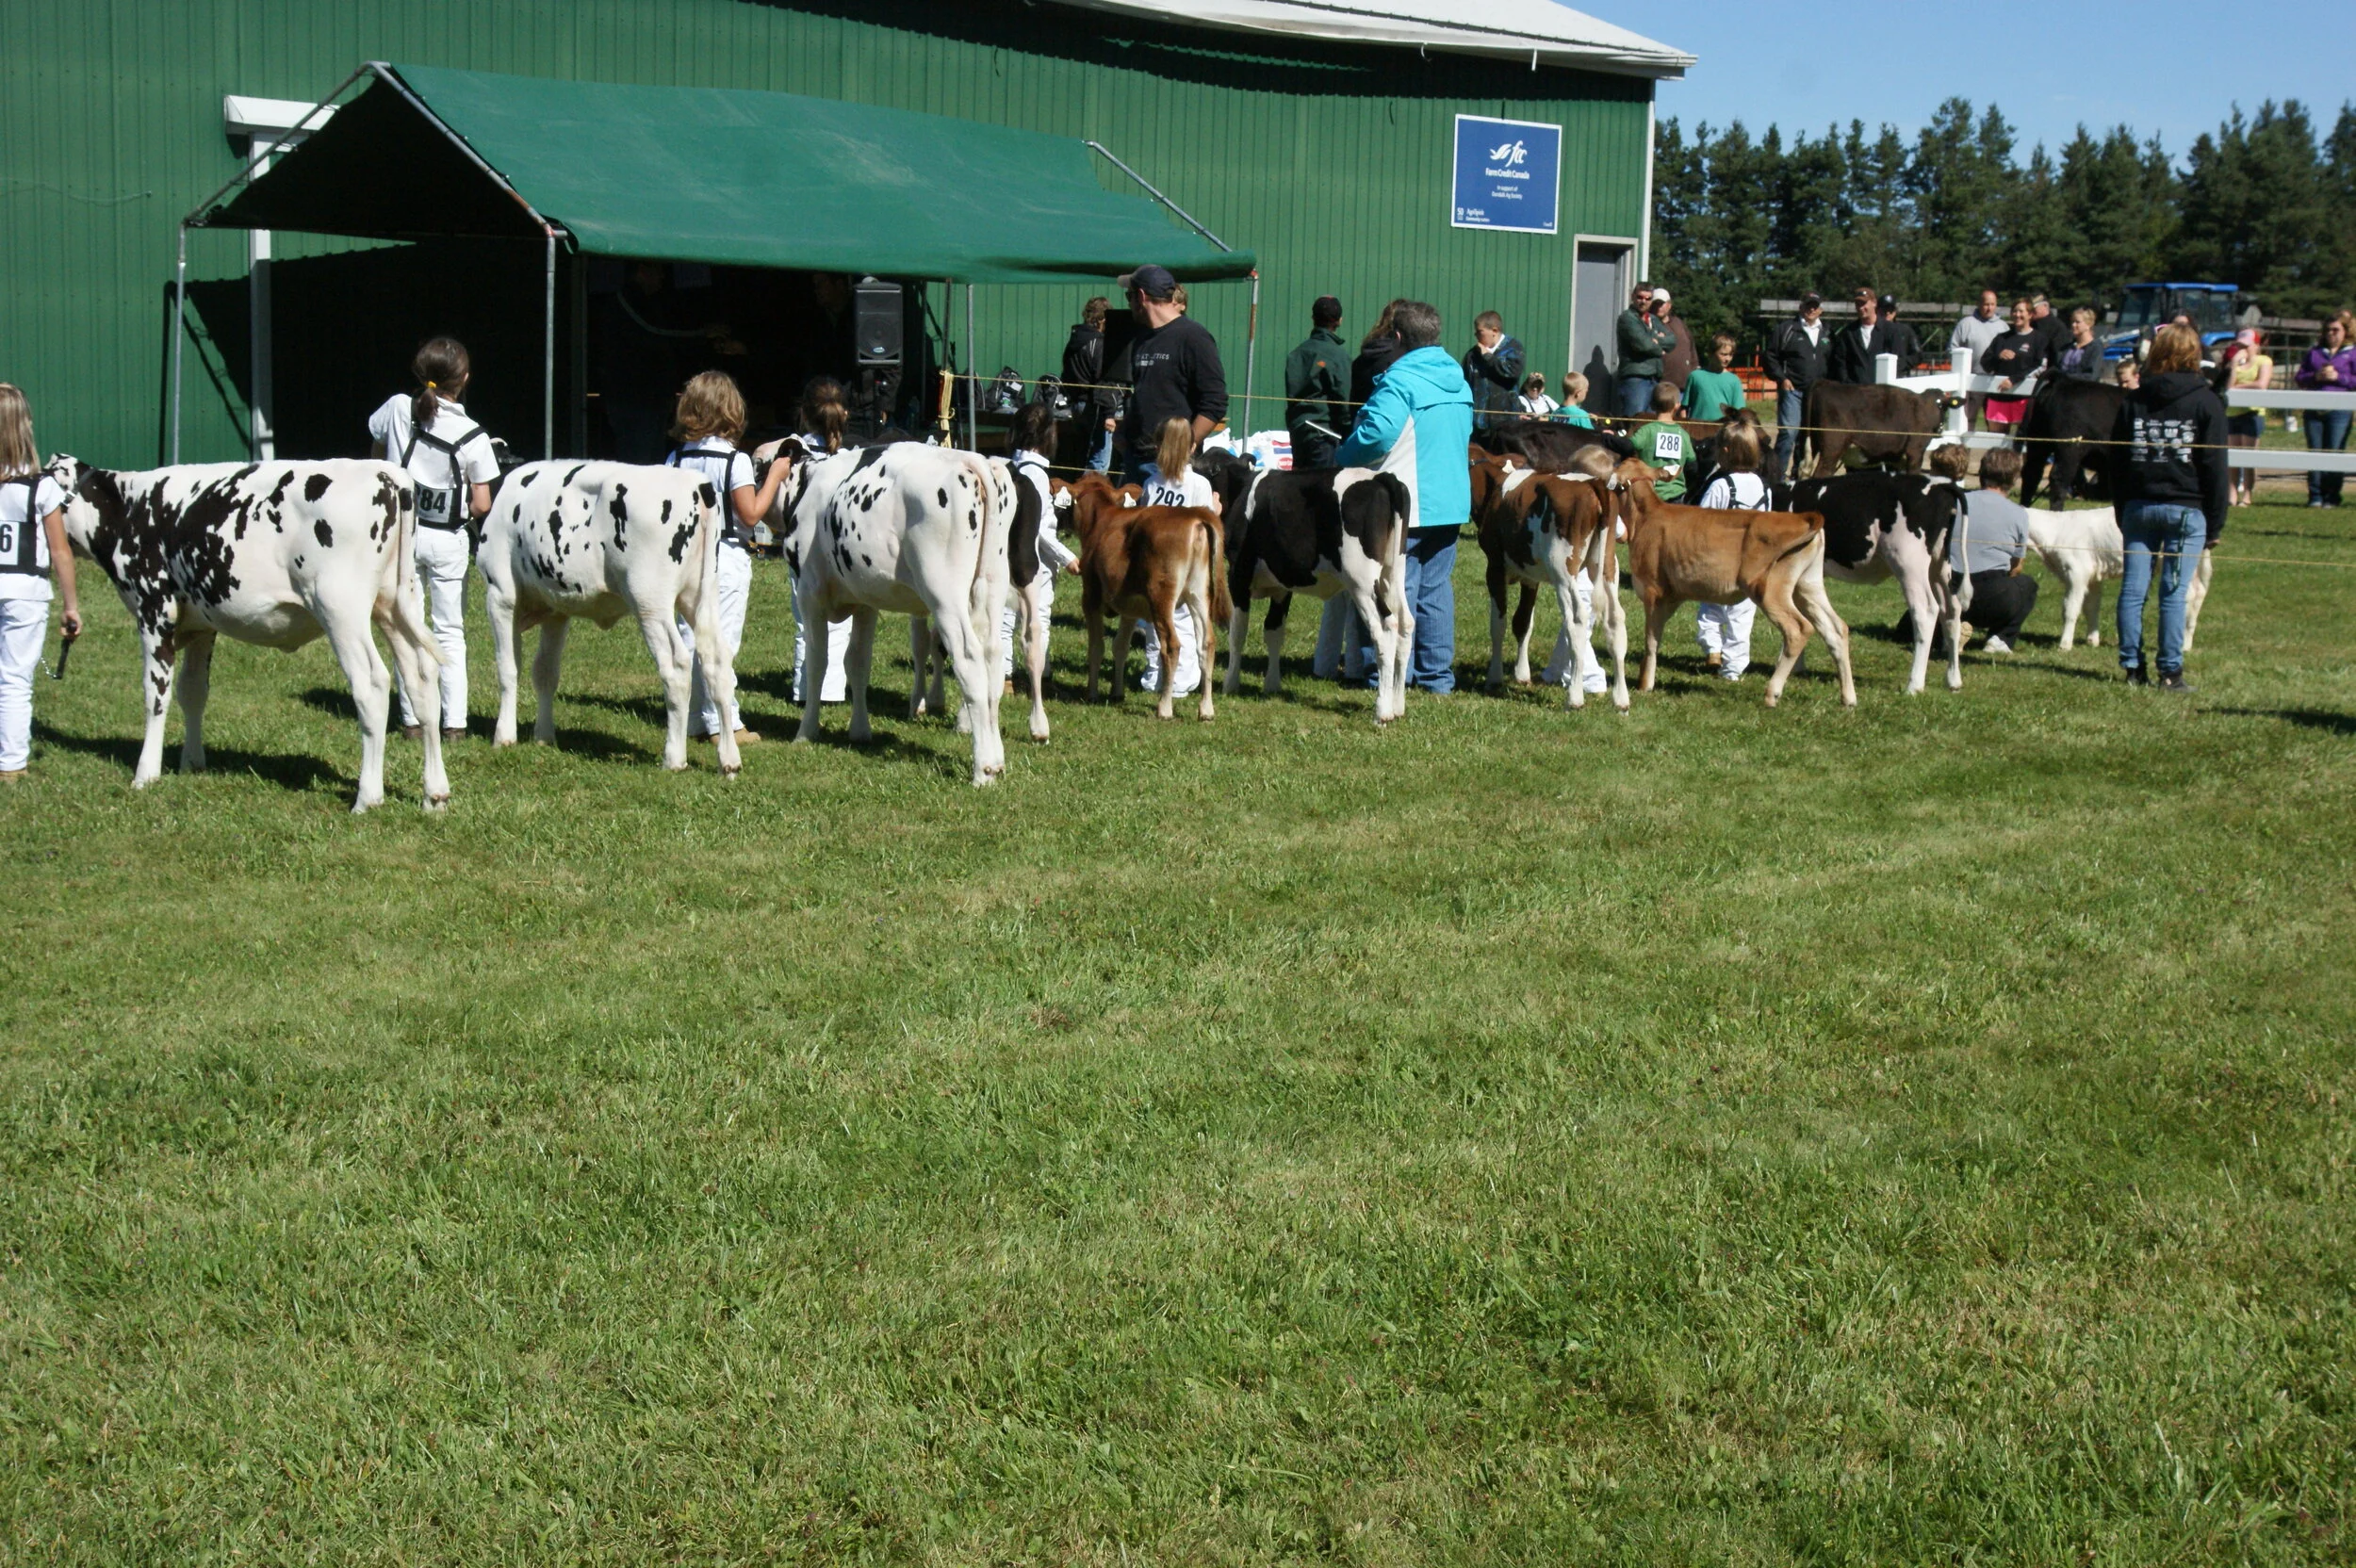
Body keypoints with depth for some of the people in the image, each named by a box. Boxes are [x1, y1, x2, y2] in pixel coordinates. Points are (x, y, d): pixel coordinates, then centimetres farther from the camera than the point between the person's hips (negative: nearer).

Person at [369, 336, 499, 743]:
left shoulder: (397, 408, -6)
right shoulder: (473, 436, -12)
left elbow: (375, 454, 12)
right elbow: (481, 505, -10)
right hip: (449, 540, -1)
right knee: (450, 633, 8)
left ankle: (413, 720, 11)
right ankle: (454, 722, 6)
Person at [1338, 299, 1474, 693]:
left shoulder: (1400, 380, -15)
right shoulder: (1459, 382, 10)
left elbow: (1376, 434, -26)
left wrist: (1344, 460, -9)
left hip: (1406, 502, -7)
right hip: (1452, 501, 7)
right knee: (1437, 586, 12)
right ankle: (1438, 672, 13)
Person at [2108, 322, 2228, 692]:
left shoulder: (2132, 401, 7)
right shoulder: (2205, 402, -3)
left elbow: (2117, 463, 10)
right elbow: (2214, 467, -4)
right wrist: (2215, 523, 1)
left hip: (2138, 506, 3)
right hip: (2187, 508, -3)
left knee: (2132, 589, 5)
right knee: (2174, 592, -3)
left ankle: (2132, 665, 7)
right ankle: (2170, 671, -2)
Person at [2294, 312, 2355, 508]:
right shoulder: (2314, 352, 17)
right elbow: (2299, 377, 12)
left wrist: (2338, 377, -12)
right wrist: (2316, 376, -6)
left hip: (2339, 412, -3)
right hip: (2313, 410, 3)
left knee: (2334, 454, -4)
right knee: (2314, 453, 2)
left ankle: (2331, 497, 1)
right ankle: (2315, 496, 5)